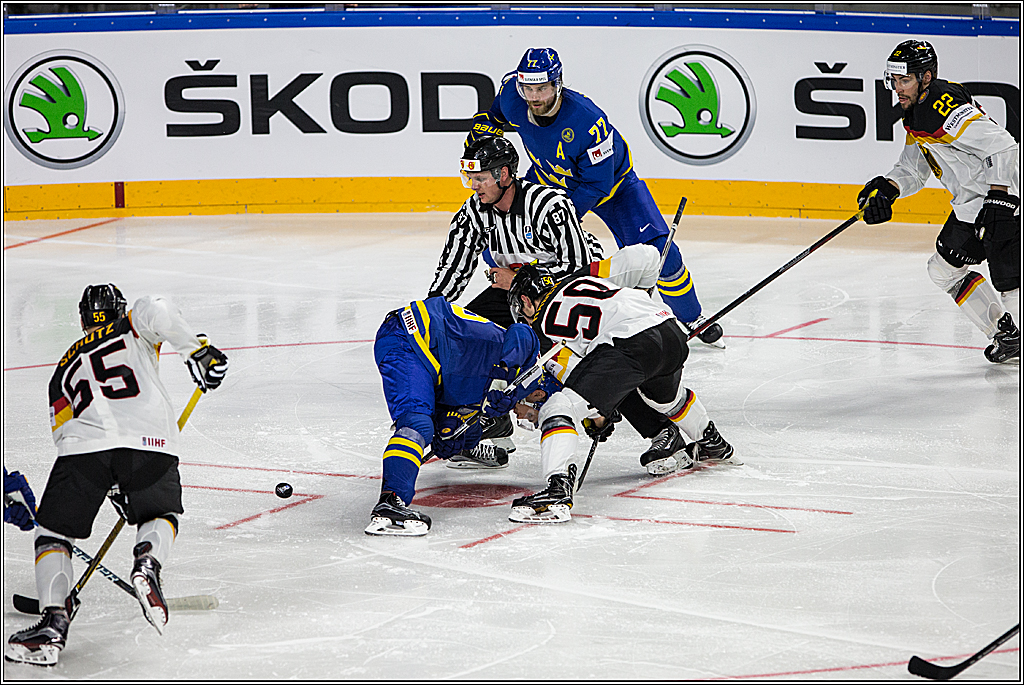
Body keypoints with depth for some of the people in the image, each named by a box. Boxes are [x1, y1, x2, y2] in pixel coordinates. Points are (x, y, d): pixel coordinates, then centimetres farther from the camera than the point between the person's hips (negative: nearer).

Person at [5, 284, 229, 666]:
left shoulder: (65, 367, 35)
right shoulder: (132, 329, 27)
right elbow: (157, 312, 1)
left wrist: (115, 489, 37)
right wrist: (197, 351, 6)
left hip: (84, 445, 1)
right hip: (150, 440, -1)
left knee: (53, 533, 13)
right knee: (161, 514, 25)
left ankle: (54, 621, -8)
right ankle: (148, 562, -9)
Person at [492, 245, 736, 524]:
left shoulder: (542, 326, 13)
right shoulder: (582, 278, 29)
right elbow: (646, 256, 25)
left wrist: (598, 414, 25)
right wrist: (638, 296, 44)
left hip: (629, 346, -8)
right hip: (673, 334, 8)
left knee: (558, 409, -11)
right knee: (667, 395, 41)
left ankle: (558, 489, -32)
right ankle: (713, 445, 65)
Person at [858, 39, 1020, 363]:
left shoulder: (947, 107, -23)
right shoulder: (915, 113, 10)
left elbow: (1003, 148, -28)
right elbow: (913, 169, 16)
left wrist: (998, 200, -31)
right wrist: (887, 188, -4)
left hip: (1004, 200, -11)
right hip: (970, 207, 11)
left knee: (1009, 284, -18)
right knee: (944, 269, 18)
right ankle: (1006, 335, 25)